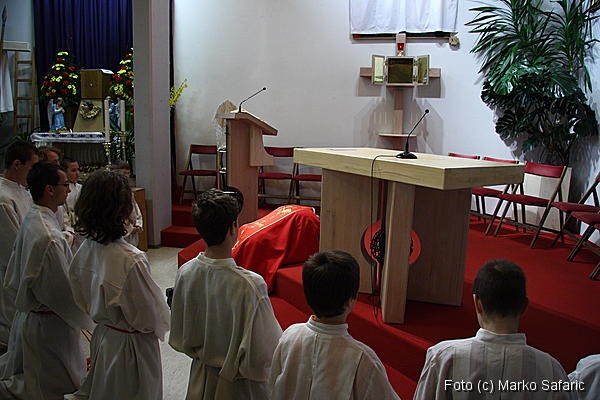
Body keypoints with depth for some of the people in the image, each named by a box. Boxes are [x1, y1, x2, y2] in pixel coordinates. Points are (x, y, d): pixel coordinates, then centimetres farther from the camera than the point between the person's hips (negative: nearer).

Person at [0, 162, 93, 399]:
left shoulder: (31, 220, 0)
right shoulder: (49, 236, -29)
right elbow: (63, 290, -22)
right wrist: (84, 317, -8)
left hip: (29, 314, 9)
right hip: (50, 324, -9)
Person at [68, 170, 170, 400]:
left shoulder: (86, 249, -11)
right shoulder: (131, 260, -33)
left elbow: (82, 299, 4)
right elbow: (149, 316, -22)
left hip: (102, 336, 7)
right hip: (131, 346, -6)